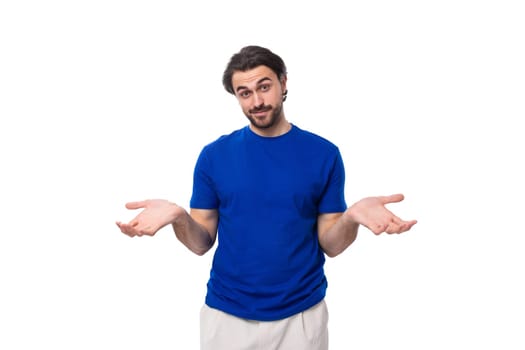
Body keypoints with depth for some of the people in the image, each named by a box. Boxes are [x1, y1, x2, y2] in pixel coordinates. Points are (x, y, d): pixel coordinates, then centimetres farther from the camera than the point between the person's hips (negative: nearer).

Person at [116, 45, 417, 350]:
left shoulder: (323, 154, -5)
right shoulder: (214, 155, -3)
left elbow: (331, 245, -3)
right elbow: (202, 243, -2)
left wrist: (352, 216, -24)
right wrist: (179, 218, -22)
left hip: (301, 314, 0)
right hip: (226, 314, 0)